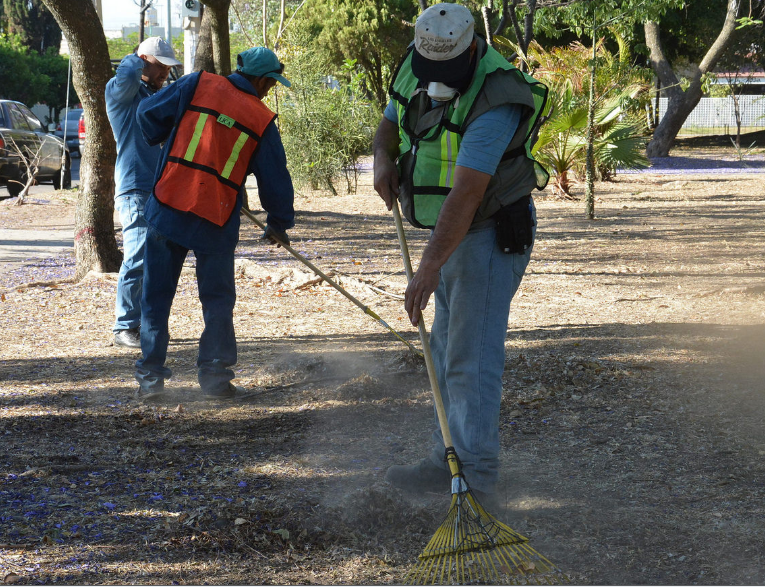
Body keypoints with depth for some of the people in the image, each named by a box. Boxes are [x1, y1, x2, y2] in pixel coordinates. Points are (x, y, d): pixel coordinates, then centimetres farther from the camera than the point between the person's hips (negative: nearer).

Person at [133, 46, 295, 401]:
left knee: (156, 295, 10)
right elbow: (276, 180, 9)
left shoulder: (198, 85, 0)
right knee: (218, 298, 14)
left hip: (167, 208, 1)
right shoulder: (262, 121, 1)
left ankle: (150, 377, 10)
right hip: (216, 221, -1)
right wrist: (279, 224, 25)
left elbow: (149, 113, 5)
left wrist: (161, 139, 27)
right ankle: (215, 375, 10)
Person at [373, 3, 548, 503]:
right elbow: (390, 124, 17)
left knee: (471, 355, -12)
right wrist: (384, 158, -7)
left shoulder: (494, 101, -28)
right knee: (448, 350, 14)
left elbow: (466, 194, -34)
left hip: (492, 232, -9)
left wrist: (430, 267, -38)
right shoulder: (415, 68, -1)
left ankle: (477, 476, -10)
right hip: (450, 229, 9)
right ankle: (449, 460, 22)